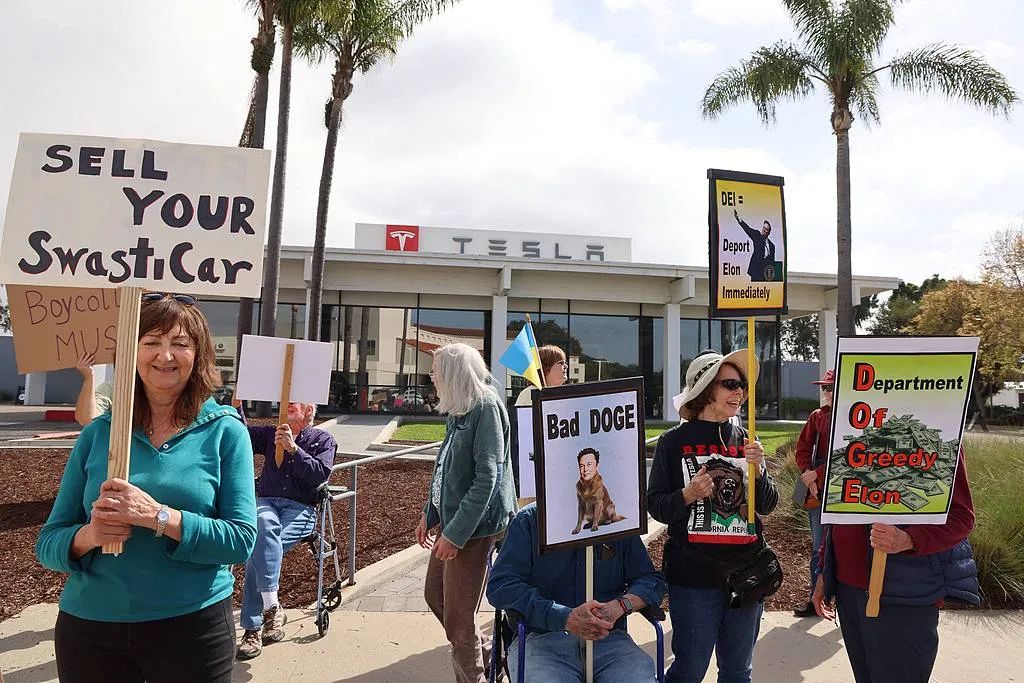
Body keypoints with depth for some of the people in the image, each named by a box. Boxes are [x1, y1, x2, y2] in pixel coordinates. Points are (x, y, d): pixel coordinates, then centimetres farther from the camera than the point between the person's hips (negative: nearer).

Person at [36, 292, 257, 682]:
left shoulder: (225, 431, -7)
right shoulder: (97, 433, 1)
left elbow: (242, 538, -13)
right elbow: (48, 543, 3)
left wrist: (158, 517, -25)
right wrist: (89, 536, -18)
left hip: (193, 626, -2)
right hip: (89, 628, 3)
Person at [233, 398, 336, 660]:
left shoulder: (323, 439, 10)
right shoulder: (272, 434, 22)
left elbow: (321, 475, -6)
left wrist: (292, 447, -13)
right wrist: (236, 403, -6)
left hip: (300, 509, -2)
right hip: (266, 503, 2)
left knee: (260, 551, -26)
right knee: (264, 522, -33)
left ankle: (253, 628, -17)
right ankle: (271, 606, -34)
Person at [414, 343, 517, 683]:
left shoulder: (486, 407, -19)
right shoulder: (458, 409, 8)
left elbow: (487, 476, -22)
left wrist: (456, 533, -21)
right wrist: (431, 513, 15)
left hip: (474, 525, -9)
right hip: (450, 519, 9)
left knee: (458, 617, 3)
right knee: (435, 594, 20)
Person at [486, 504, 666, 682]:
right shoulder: (529, 520, 0)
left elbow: (653, 580, 12)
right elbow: (499, 586, -9)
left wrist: (620, 606, -11)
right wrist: (565, 618, -19)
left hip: (608, 639, 3)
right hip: (541, 638, -2)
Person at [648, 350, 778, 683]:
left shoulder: (745, 440, 5)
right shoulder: (674, 441, -7)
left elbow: (767, 506, 6)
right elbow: (655, 506, -6)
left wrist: (758, 469, -11)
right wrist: (687, 495, -24)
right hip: (695, 575, -4)